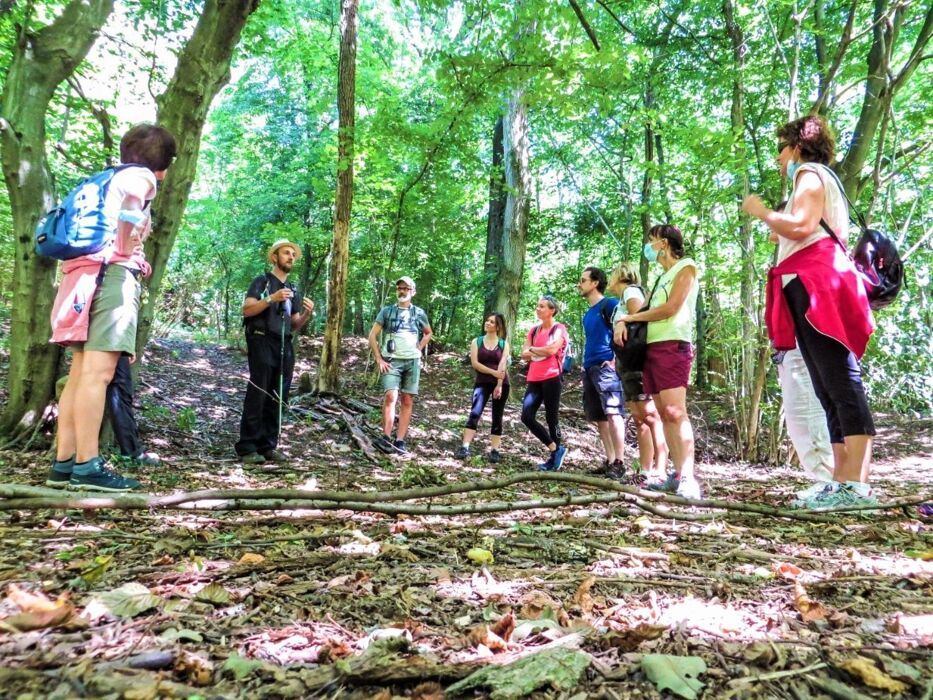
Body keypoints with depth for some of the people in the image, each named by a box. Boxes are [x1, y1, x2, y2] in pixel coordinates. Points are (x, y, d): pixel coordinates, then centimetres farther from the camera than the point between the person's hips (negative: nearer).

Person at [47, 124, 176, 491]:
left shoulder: (108, 178, 28)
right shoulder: (140, 176, 3)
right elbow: (131, 200, -19)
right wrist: (129, 251, -5)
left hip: (87, 275, 9)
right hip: (114, 274, -9)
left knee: (81, 373, 3)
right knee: (97, 373, -14)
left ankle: (64, 463, 3)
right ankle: (87, 466, -16)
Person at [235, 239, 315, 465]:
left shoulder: (294, 290, 21)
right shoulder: (262, 281, 4)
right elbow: (246, 310, -9)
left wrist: (307, 314, 0)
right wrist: (271, 299, -19)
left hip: (285, 346, 6)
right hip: (262, 342, -6)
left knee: (278, 399, 3)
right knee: (257, 396, -9)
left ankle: (268, 446, 8)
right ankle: (247, 448, -7)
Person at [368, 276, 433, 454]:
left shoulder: (419, 313, 10)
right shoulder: (386, 311, 4)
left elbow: (428, 333, 26)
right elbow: (372, 336, 3)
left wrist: (419, 349, 11)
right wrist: (379, 360, -5)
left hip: (412, 362, 2)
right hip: (392, 361, -2)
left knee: (407, 401, 0)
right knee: (390, 396, -19)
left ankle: (400, 441, 4)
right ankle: (386, 438, -20)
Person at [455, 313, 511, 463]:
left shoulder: (504, 344, 6)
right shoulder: (476, 341, 6)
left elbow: (502, 365, -6)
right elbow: (475, 363, -5)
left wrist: (499, 385, -16)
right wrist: (493, 372, -15)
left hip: (501, 383, 0)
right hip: (482, 383, 0)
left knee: (497, 417, 4)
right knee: (475, 413, -14)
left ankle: (495, 450, 8)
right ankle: (465, 448, -18)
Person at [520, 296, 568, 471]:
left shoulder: (559, 329, -1)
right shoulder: (533, 330, 17)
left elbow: (551, 350, -16)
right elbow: (524, 355, 9)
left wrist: (532, 349, 0)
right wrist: (542, 351, -8)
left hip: (551, 378, -6)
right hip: (534, 379, 6)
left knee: (551, 418, -1)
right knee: (526, 416, -4)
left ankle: (554, 458, 14)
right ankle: (555, 449, 10)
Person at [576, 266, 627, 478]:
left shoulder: (609, 304, -3)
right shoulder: (587, 314, 22)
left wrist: (616, 360, -18)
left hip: (605, 366, -9)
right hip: (589, 368, 9)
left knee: (613, 413, -14)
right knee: (599, 417, 7)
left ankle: (619, 463, -13)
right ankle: (609, 461, 11)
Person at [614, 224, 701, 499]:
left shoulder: (686, 268, 2)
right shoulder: (662, 277, 27)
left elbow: (670, 308, -10)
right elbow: (645, 310, 21)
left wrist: (629, 317, -2)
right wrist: (622, 321, -1)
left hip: (672, 346, -8)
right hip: (651, 347, 8)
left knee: (675, 411, -18)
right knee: (664, 413, 1)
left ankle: (689, 478, -22)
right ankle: (678, 475, 1)